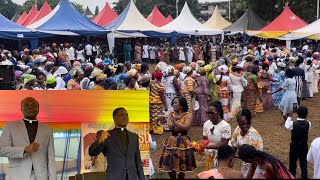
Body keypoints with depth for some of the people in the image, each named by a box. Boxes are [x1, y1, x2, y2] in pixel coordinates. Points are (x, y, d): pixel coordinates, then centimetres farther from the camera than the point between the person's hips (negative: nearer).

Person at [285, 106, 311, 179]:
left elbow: (286, 125, 1)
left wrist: (290, 116, 8)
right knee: (304, 162, 14)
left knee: (293, 162, 14)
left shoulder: (293, 124, -21)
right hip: (304, 146, 2)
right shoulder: (308, 124, -14)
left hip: (294, 146, -2)